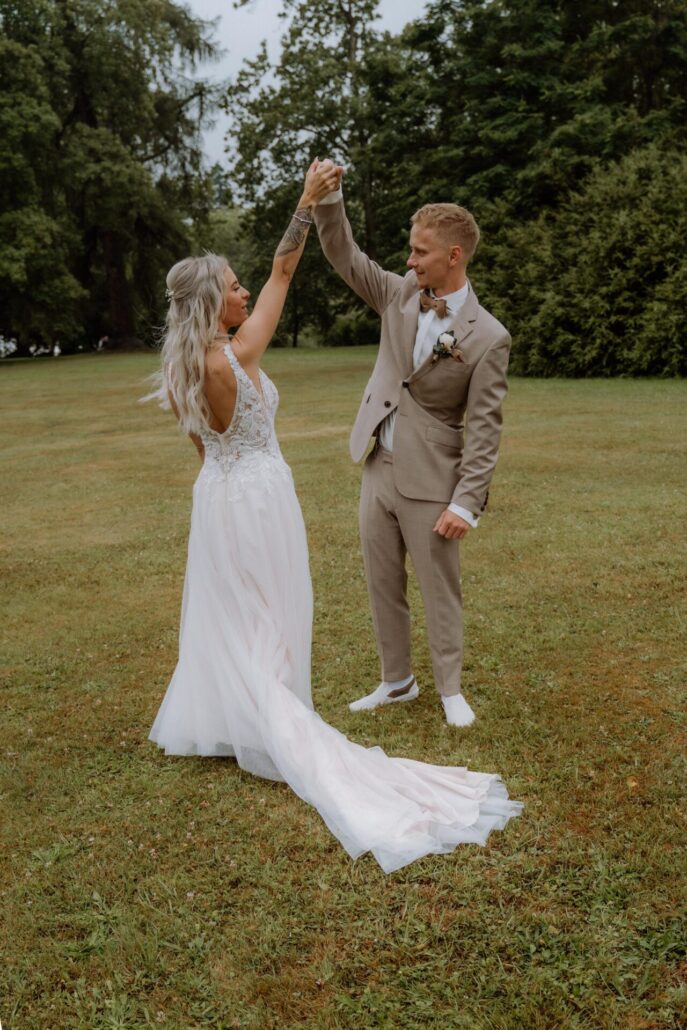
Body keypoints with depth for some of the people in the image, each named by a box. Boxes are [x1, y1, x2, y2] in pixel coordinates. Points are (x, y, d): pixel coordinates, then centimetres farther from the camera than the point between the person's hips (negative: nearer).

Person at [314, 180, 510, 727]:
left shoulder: (488, 337, -13)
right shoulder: (401, 294, 3)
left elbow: (484, 430, -14)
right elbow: (345, 256, 7)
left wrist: (465, 503, -18)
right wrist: (327, 198, -10)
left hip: (430, 481, -5)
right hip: (378, 470, 6)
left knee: (441, 590, 6)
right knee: (383, 585, 14)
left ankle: (450, 688, 24)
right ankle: (398, 681, 30)